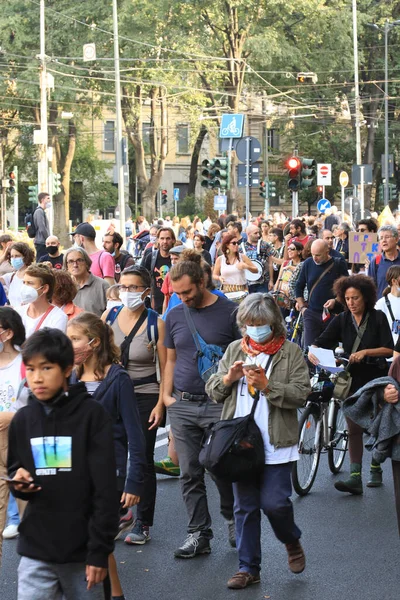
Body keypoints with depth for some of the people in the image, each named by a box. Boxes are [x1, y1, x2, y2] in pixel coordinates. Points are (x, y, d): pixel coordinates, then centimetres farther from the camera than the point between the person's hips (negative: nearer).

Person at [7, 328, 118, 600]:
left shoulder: (92, 415, -8)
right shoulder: (22, 419, 5)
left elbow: (105, 488, -9)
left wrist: (100, 550, -12)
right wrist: (19, 482, -7)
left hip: (82, 548, -3)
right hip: (36, 549, 3)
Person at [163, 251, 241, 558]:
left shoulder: (230, 311, -4)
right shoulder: (175, 316, 10)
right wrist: (166, 395, 5)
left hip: (220, 405, -4)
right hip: (183, 406, 4)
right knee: (190, 474, 6)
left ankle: (233, 521, 26)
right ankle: (199, 534, 13)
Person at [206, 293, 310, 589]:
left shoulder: (290, 352, 0)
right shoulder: (235, 349, 12)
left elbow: (301, 394, -8)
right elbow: (212, 390, 11)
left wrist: (267, 385, -19)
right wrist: (228, 378, -9)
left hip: (276, 445, -4)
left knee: (274, 503, -7)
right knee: (245, 507, 7)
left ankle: (292, 541, 25)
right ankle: (248, 567, 16)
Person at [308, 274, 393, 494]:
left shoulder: (378, 318, -5)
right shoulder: (341, 320, 1)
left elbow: (389, 350, -10)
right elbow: (320, 341, -5)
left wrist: (365, 352, -23)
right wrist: (312, 351, -26)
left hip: (376, 379, -2)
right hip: (352, 379, 2)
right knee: (354, 429, -3)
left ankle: (376, 471, 25)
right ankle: (355, 477, -7)